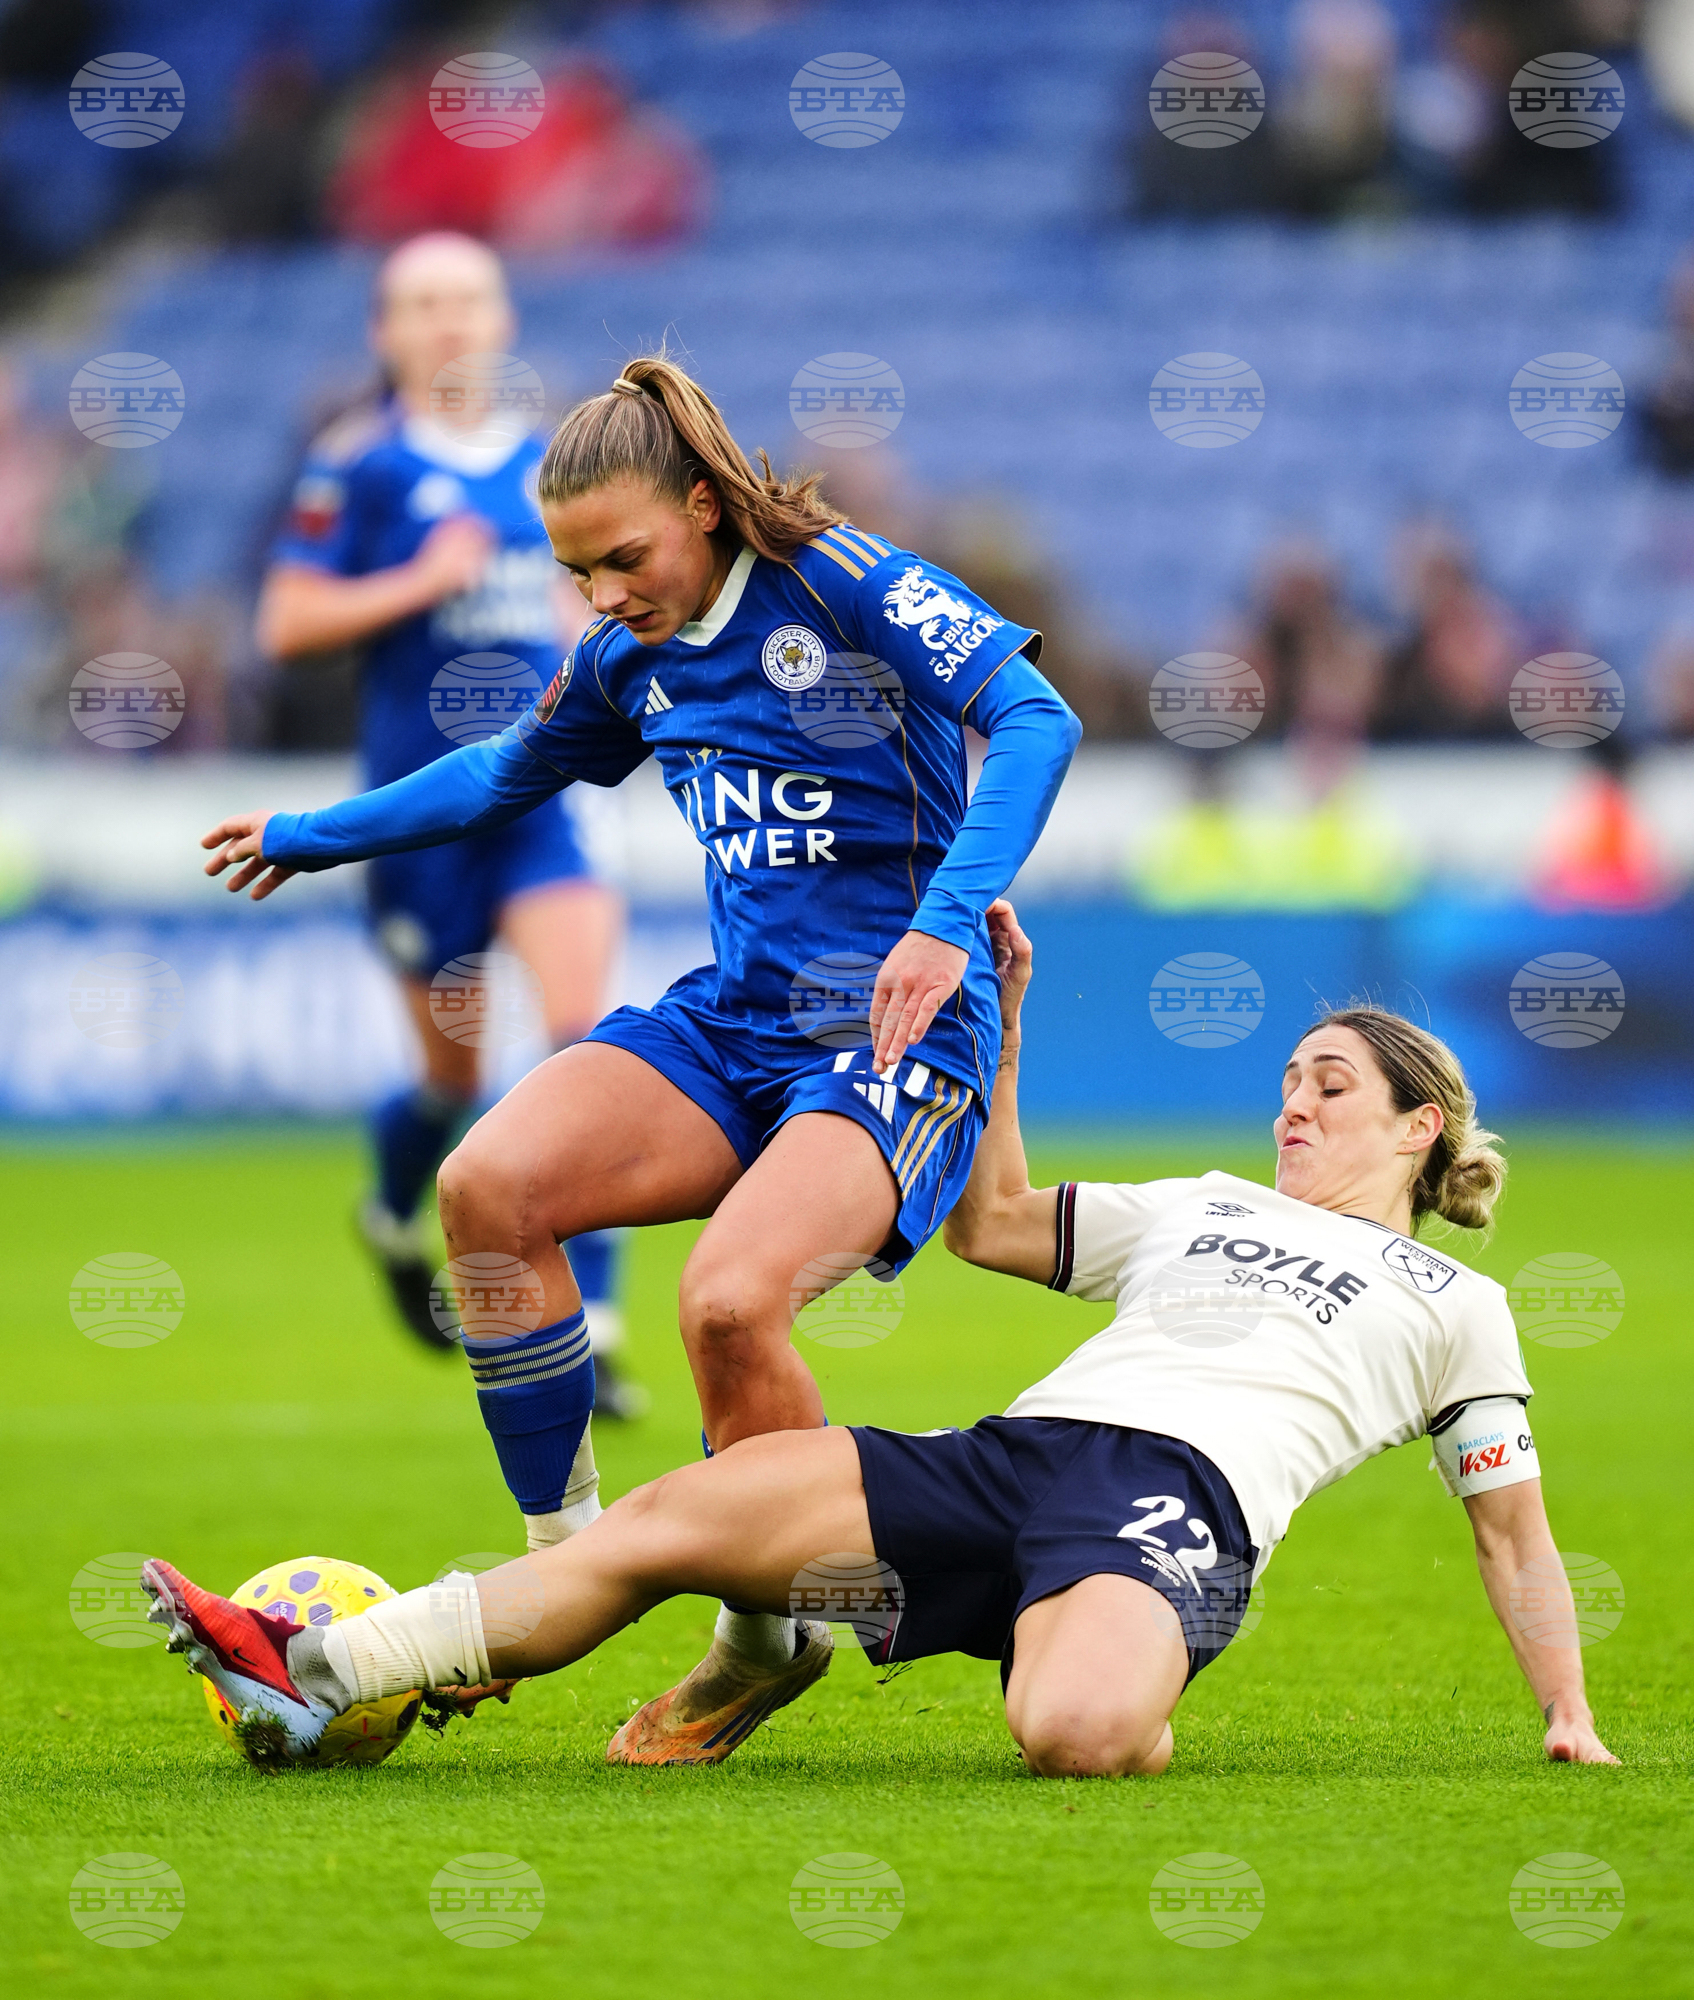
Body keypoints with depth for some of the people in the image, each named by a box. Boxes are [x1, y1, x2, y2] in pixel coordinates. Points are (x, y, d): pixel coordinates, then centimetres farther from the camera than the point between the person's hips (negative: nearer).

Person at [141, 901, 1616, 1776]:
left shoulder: (1454, 1304, 18)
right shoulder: (1204, 1208, 32)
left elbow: (1515, 1530, 17)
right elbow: (990, 1221, 37)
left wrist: (1571, 1719, 7)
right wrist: (999, 1013, 32)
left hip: (1181, 1506, -5)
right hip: (1007, 1458, 5)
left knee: (1075, 1734, -41)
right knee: (670, 1518, -12)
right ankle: (323, 1676, -15)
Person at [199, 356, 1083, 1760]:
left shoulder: (844, 586, -10)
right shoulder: (632, 658, 11)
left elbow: (1037, 721, -21)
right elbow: (508, 773, 32)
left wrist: (948, 919, -34)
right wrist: (308, 837, 41)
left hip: (899, 1035, -7)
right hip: (732, 1020, 7)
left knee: (729, 1299, -31)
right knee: (487, 1186, -20)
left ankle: (773, 1638, -6)